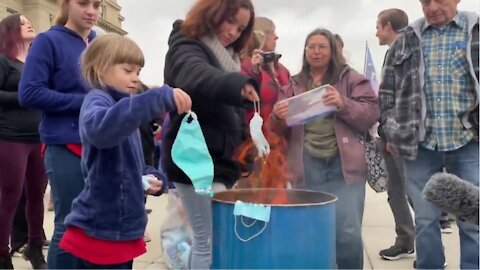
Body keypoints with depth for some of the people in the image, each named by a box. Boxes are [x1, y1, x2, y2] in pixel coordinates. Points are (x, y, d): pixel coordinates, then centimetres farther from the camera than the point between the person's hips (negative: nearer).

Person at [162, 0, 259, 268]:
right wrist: (237, 85, -51)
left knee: (206, 239, 15)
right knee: (215, 240, -8)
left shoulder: (227, 57, 18)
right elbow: (196, 76, -34)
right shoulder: (185, 48, -9)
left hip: (217, 158, 9)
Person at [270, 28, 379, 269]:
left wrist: (343, 104, -17)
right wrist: (278, 117, -11)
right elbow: (279, 131, 12)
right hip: (306, 168, 2)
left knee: (348, 233, -6)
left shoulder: (351, 79, 8)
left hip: (343, 166, -2)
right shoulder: (293, 85, 14)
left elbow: (371, 114, -1)